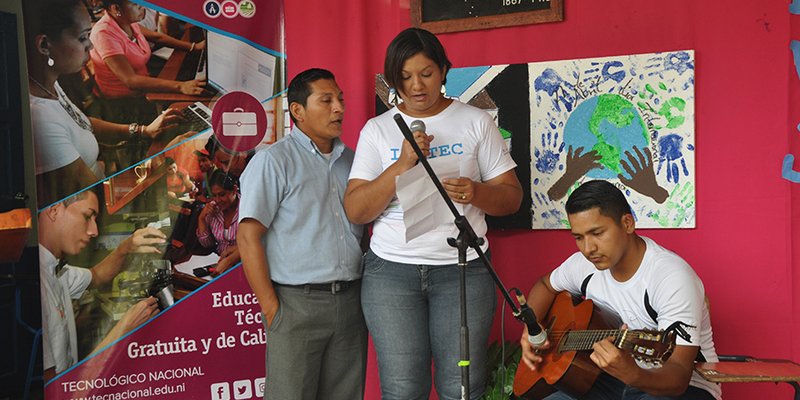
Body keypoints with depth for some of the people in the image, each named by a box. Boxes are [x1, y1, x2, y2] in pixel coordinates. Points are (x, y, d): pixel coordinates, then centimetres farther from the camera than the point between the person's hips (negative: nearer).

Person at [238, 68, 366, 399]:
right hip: (297, 302, -5)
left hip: (351, 303, 6)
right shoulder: (272, 161, -4)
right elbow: (248, 237, -9)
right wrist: (271, 308, -13)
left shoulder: (351, 161, 14)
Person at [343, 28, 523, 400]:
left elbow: (512, 197, 5)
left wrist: (476, 193, -17)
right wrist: (402, 164, -14)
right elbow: (355, 211, -1)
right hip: (390, 270, 1)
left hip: (463, 267, 0)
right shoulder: (377, 129, 7)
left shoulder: (476, 121, 6)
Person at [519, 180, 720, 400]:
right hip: (612, 380, 6)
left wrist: (632, 374, -48)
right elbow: (546, 285, 19)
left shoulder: (673, 278, -24)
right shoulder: (584, 264, -3)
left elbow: (678, 377, -27)